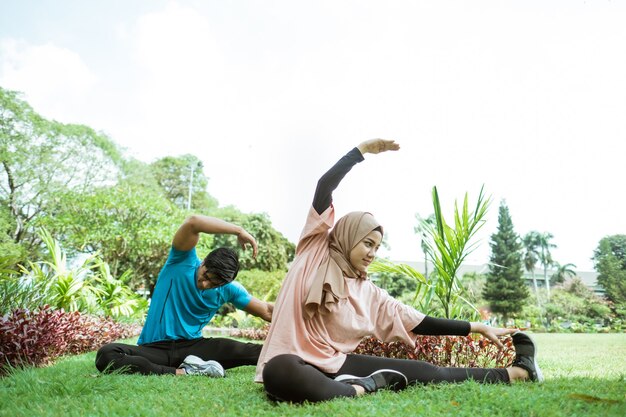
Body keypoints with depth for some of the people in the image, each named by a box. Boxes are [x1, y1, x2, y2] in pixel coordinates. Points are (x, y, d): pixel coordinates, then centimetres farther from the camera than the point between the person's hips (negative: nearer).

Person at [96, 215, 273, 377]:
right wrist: (239, 231, -25)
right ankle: (181, 372, -35)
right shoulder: (183, 262, -9)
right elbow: (193, 222, -27)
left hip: (192, 347, 1)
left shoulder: (228, 290, 1)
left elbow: (267, 311, 7)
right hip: (154, 349, 0)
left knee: (251, 351, -19)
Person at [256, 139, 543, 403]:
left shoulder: (368, 293, 12)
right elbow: (325, 186, -8)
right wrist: (363, 149, -6)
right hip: (294, 363, -4)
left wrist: (478, 328, 13)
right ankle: (362, 389, -25)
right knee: (278, 372, -44)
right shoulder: (315, 252, 1)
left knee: (428, 373, -6)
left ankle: (516, 372, 8)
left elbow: (420, 323, 15)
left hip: (335, 364, 4)